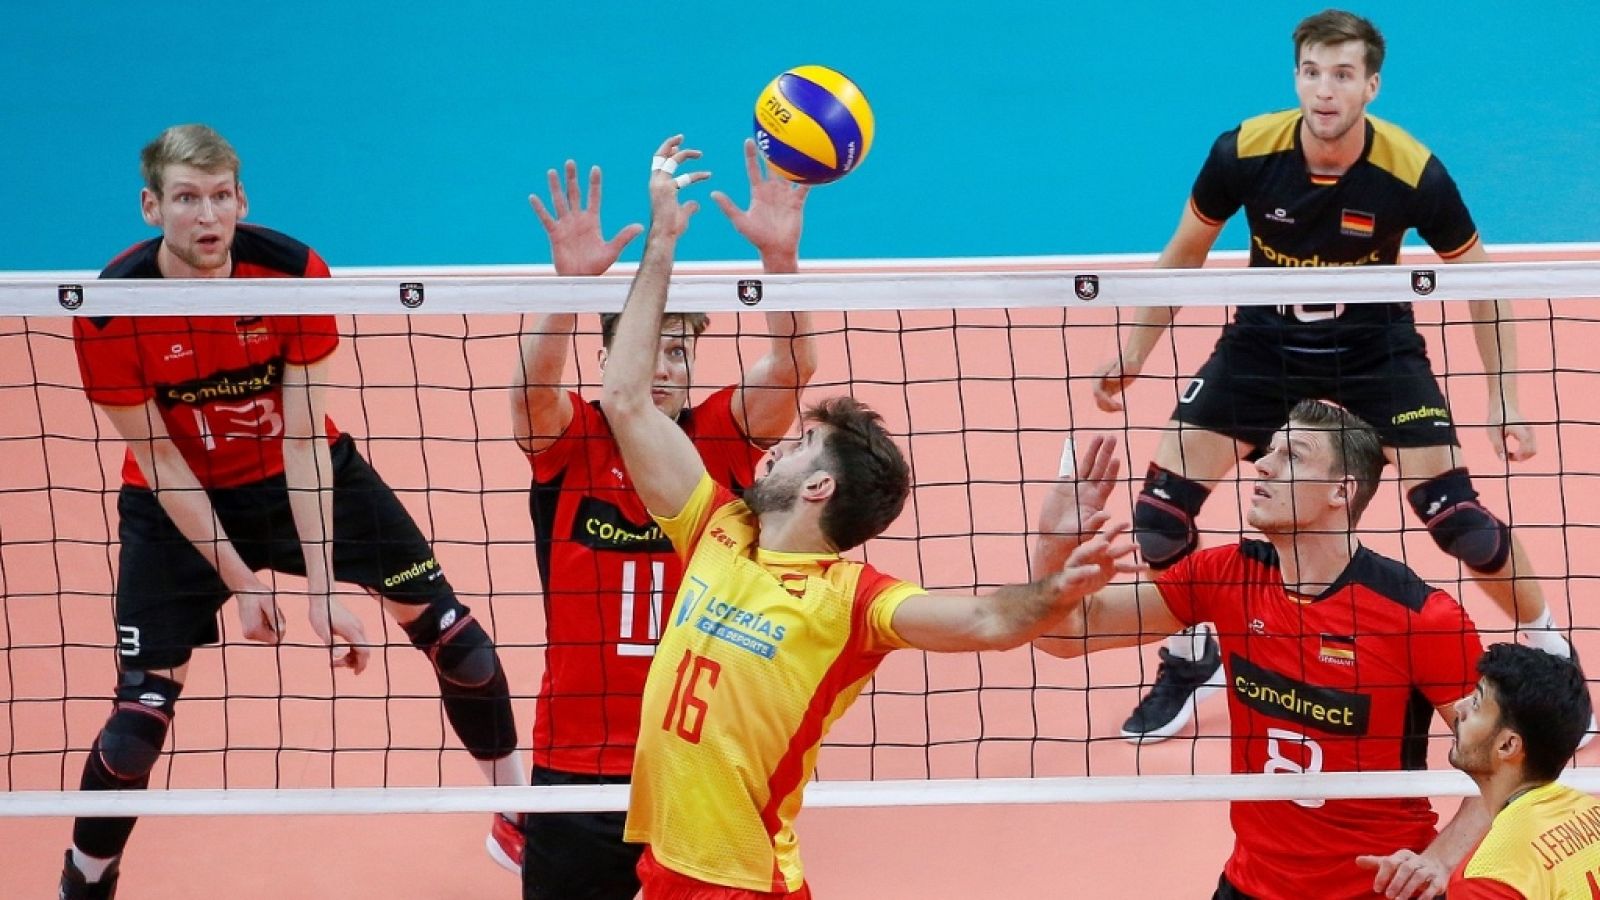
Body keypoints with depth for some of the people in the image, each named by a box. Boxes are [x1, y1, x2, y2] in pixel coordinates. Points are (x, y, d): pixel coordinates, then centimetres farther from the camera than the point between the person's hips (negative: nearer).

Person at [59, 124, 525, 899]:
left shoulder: (296, 273, -22)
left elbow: (303, 438, -20)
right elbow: (159, 459, -17)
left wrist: (321, 591, -23)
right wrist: (238, 581, -18)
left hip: (302, 475, 2)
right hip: (179, 504, -2)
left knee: (446, 625, 0)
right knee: (142, 712, -11)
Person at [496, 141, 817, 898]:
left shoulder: (720, 440, 0)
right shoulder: (568, 441, -2)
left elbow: (793, 368, -15)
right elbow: (533, 387, -23)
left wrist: (779, 255, -31)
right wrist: (573, 282, -39)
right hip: (578, 766, -1)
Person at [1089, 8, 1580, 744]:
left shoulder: (1412, 172, -24)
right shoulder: (1244, 153, -22)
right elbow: (1185, 253, -2)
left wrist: (1504, 401, -8)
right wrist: (1134, 353, -2)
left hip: (1377, 346, -2)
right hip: (1264, 342, 2)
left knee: (1456, 515, -13)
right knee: (1160, 512, -7)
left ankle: (1551, 656, 12)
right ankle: (1191, 659, 20)